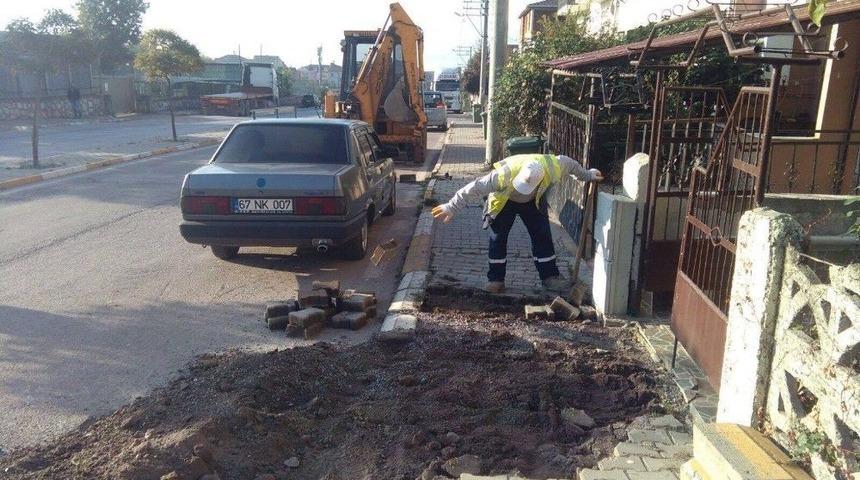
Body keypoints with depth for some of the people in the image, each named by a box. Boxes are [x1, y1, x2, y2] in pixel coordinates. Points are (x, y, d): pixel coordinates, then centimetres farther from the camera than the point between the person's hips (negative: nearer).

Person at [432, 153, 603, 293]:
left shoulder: (552, 168, -34)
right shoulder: (504, 174, -44)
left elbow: (567, 162, -11)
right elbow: (475, 188, -39)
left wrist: (587, 175, 5)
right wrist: (451, 208, -36)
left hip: (533, 201, 3)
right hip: (503, 202, -2)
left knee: (542, 236, -3)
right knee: (498, 238, -7)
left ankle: (550, 276, 7)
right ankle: (496, 280, 3)